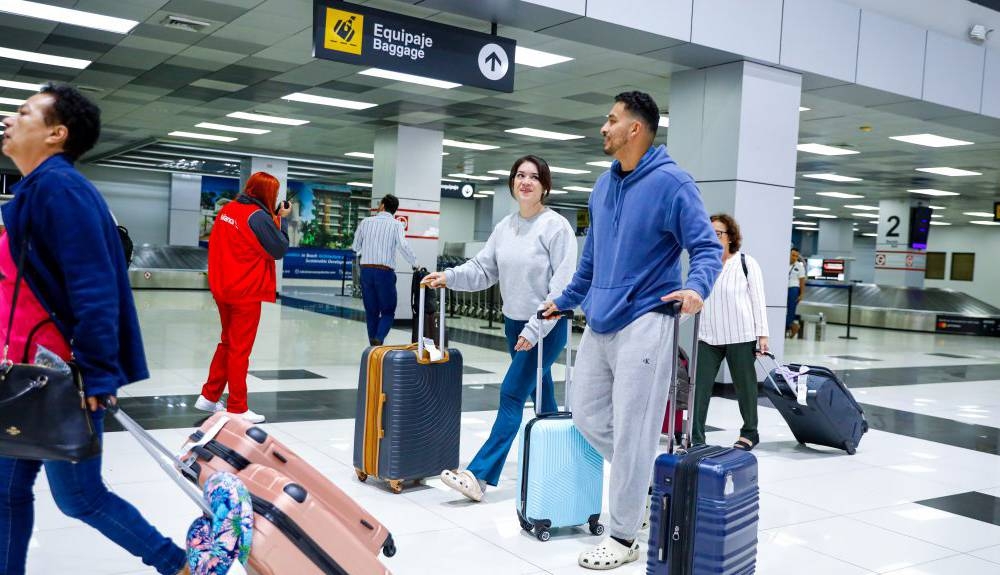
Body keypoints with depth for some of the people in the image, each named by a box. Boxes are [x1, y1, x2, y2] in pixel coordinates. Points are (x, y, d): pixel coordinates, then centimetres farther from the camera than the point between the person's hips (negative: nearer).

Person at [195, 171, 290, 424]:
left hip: (222, 288, 7)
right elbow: (280, 250, -13)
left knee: (227, 342, 21)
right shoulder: (259, 216, -18)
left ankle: (209, 396, 26)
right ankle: (237, 409, 10)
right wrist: (280, 220, -2)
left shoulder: (226, 210, 5)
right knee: (240, 349, 2)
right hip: (246, 292, -7)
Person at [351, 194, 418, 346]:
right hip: (385, 272, -3)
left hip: (366, 269, 3)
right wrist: (414, 263, -4)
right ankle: (379, 338, -16)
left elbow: (355, 247, 12)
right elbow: (403, 245, -15)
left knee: (371, 311, 12)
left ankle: (373, 345, 11)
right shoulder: (396, 225, -2)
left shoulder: (366, 222, 6)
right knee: (388, 311, 7)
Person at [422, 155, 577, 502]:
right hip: (514, 323, 7)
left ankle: (479, 475, -9)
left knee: (512, 393, -10)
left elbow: (562, 284, -19)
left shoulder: (556, 227, -14)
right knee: (541, 395, 16)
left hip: (546, 327, -7)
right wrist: (449, 277, -10)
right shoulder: (505, 226, 6)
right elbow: (484, 269, 7)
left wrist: (535, 329, -22)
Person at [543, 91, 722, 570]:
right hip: (599, 323, 8)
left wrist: (696, 287, -30)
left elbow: (708, 247, -11)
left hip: (644, 324, -8)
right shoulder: (603, 186, 13)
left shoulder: (670, 182, -10)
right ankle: (647, 482, 31)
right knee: (588, 417, 11)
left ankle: (623, 538, 12)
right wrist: (565, 299, 29)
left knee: (630, 432, -2)